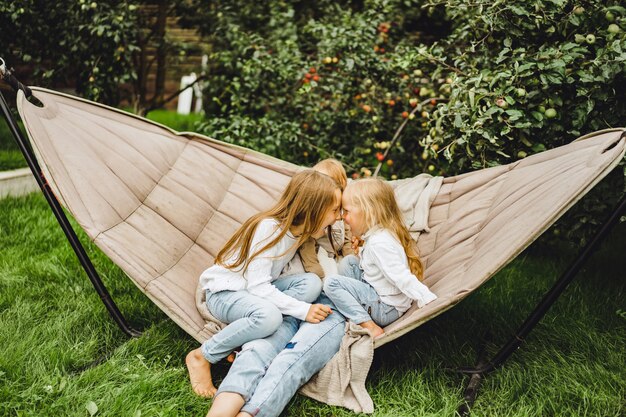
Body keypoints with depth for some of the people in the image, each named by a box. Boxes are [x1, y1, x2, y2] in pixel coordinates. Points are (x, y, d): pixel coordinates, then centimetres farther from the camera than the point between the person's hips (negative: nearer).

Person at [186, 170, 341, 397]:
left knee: (311, 283, -17)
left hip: (256, 290, 8)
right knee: (269, 315, -38)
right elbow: (257, 285, -29)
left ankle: (243, 343, -14)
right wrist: (303, 310, -32)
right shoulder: (269, 227, -27)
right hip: (223, 293, -8)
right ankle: (202, 356, -15)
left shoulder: (301, 229, -2)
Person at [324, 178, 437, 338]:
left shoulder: (379, 243, -25)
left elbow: (402, 278, -29)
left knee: (331, 283, -16)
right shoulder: (384, 233, 6)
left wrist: (428, 300, -34)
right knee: (349, 261, 15)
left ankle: (369, 326, -18)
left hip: (387, 309, -10)